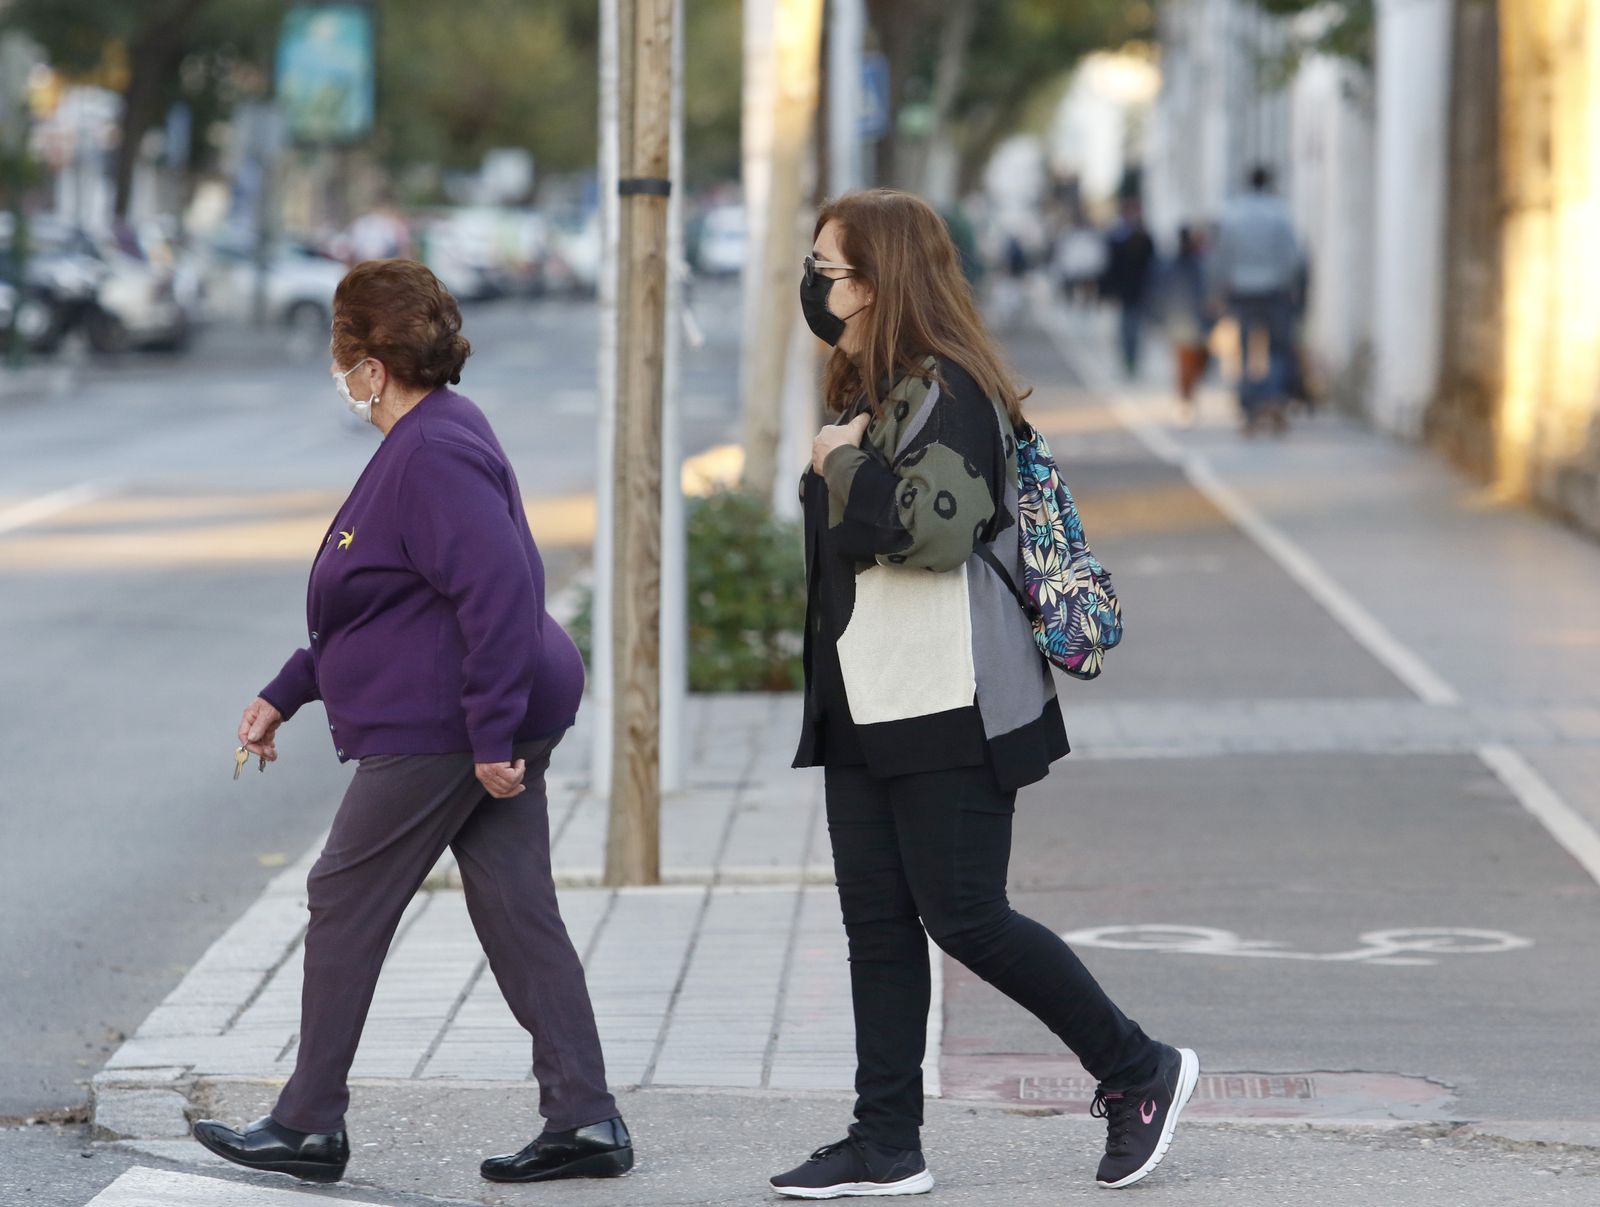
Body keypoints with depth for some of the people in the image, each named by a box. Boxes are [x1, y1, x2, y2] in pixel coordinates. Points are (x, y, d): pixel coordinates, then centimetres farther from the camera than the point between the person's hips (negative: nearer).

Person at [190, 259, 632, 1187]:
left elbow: (501, 591, -26)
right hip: (505, 723, 10)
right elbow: (372, 604, 26)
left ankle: (310, 1125, 8)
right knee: (518, 912, 7)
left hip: (440, 733, -10)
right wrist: (285, 694, 26)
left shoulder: (435, 455, -18)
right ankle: (585, 1120, 5)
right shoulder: (420, 441, 17)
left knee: (346, 907, 1)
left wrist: (493, 736, -27)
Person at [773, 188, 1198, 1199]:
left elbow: (936, 525, -26)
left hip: (948, 707, -10)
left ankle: (1140, 1071, 8)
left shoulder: (948, 389, -13)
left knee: (964, 917, -7)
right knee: (878, 923, 7)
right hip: (867, 708, 10)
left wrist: (847, 465, -16)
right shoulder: (870, 389, 17)